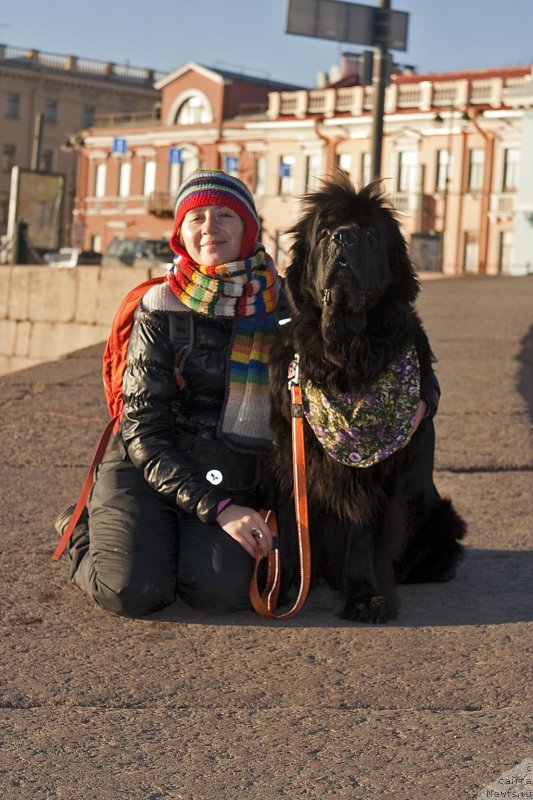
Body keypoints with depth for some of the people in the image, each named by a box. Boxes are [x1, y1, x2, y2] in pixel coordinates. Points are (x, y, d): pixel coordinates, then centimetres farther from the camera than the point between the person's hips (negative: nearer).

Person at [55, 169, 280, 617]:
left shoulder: (283, 304, 0)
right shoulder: (161, 309, -6)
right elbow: (144, 429, -9)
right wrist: (216, 508, -20)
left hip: (236, 484, 2)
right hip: (145, 468, -1)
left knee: (223, 591, -26)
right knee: (134, 592, -25)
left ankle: (192, 544, 10)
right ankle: (84, 533, 10)